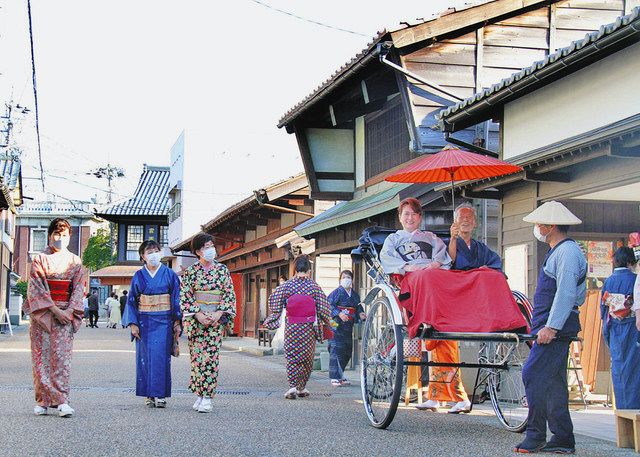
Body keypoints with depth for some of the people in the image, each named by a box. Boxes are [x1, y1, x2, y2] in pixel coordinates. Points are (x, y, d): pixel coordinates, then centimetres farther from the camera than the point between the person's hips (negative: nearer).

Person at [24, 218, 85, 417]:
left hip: (66, 313, 1)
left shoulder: (75, 261, 11)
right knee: (42, 355, -2)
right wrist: (54, 310, -13)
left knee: (61, 356, -8)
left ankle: (62, 401, -12)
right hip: (42, 313, -1)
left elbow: (79, 289, 6)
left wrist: (69, 311, -8)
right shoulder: (40, 259, 4)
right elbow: (36, 288, -4)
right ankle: (42, 400, 5)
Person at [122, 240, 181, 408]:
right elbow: (131, 301, 7)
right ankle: (149, 395, 7)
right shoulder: (138, 276, 6)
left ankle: (160, 394, -2)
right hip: (144, 322, 2)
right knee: (145, 356, 1)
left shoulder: (170, 274, 2)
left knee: (161, 356, -6)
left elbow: (177, 299, 3)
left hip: (164, 322, -1)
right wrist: (133, 323, -1)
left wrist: (177, 322, -3)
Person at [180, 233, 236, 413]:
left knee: (211, 356, -6)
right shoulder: (191, 271, 3)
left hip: (216, 318, 0)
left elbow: (229, 294, 4)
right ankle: (199, 395, 9)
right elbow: (186, 296, 0)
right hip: (196, 318, 0)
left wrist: (219, 313, -9)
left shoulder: (222, 270, 6)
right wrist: (198, 314, -11)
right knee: (197, 355, 0)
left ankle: (208, 397, -5)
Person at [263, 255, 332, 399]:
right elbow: (323, 307, -2)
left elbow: (274, 301, -6)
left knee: (292, 356, 3)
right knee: (307, 357, 13)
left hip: (291, 327, 0)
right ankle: (302, 387, 20)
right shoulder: (314, 287, -3)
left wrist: (271, 320, 6)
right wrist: (325, 322, 14)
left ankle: (293, 386, -12)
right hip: (309, 328, 0)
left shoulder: (287, 285, -3)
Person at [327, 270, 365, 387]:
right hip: (337, 325, -7)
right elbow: (329, 305, -12)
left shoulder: (355, 295, 14)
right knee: (336, 350, -10)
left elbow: (358, 307, 20)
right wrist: (339, 314, -23)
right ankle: (334, 378, -8)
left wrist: (361, 314, -1)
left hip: (348, 326, 7)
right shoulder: (337, 293, -5)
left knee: (347, 351, 11)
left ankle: (340, 375, 25)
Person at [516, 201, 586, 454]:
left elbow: (566, 294, -22)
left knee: (533, 376, -13)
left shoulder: (567, 252, -13)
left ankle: (535, 437, -9)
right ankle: (562, 440, 15)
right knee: (552, 383, 11)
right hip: (554, 327, 11)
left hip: (556, 328, -11)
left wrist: (551, 326, -25)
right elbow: (579, 295, 23)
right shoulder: (558, 251, 18)